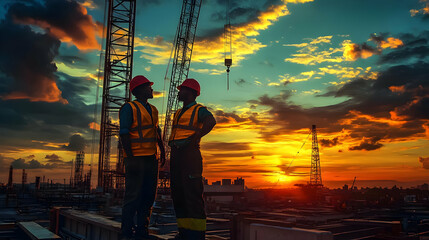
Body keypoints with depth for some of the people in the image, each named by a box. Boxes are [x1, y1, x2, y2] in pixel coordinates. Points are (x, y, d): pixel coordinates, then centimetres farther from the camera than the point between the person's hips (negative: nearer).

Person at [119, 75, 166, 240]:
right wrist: (130, 158, -15)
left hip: (151, 158, 7)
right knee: (133, 196, -5)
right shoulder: (129, 108, -3)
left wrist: (163, 152, 14)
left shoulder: (153, 110, 19)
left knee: (148, 196, 8)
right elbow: (124, 134, -10)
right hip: (136, 158, -7)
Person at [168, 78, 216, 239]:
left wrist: (192, 140, -23)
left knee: (193, 194, -9)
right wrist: (171, 143, 11)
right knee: (178, 194, 8)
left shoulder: (199, 110, 0)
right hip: (175, 155, 9)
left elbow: (211, 122, -21)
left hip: (189, 154, -8)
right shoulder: (179, 113, 25)